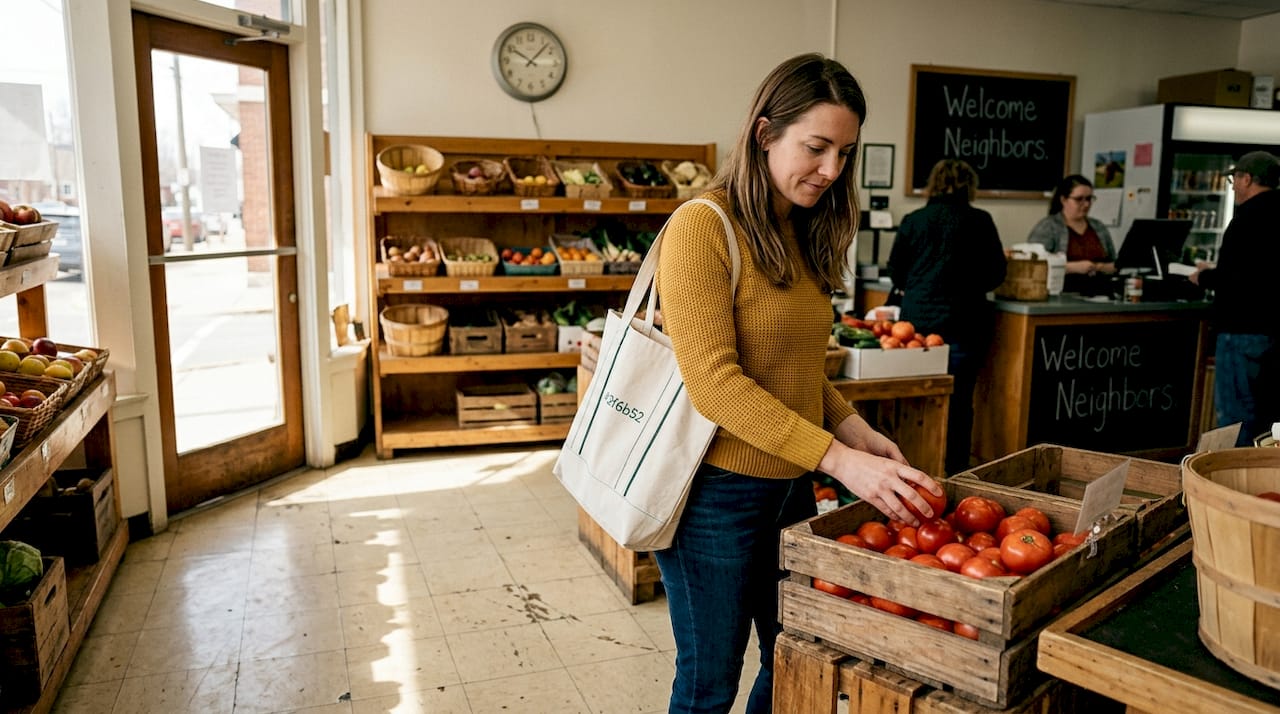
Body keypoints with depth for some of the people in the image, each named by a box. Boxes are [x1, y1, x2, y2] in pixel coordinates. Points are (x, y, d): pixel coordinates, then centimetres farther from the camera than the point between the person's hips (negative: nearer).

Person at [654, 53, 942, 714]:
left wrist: (852, 426, -1)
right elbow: (714, 383, -22)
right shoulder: (703, 226, -15)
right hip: (719, 489, -7)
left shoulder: (804, 235, 10)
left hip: (790, 484, 8)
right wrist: (838, 459, -24)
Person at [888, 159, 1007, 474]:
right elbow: (996, 273, 2)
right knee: (959, 401, 5)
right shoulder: (980, 221, -3)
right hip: (963, 324, -2)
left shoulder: (913, 221, 2)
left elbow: (896, 272, 7)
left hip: (916, 319, 2)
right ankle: (954, 471, 9)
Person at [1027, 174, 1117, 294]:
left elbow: (1115, 266, 21)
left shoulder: (1099, 227, 20)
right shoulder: (1046, 227, 2)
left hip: (1098, 295, 5)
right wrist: (1074, 267, -18)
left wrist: (1100, 267, -1)